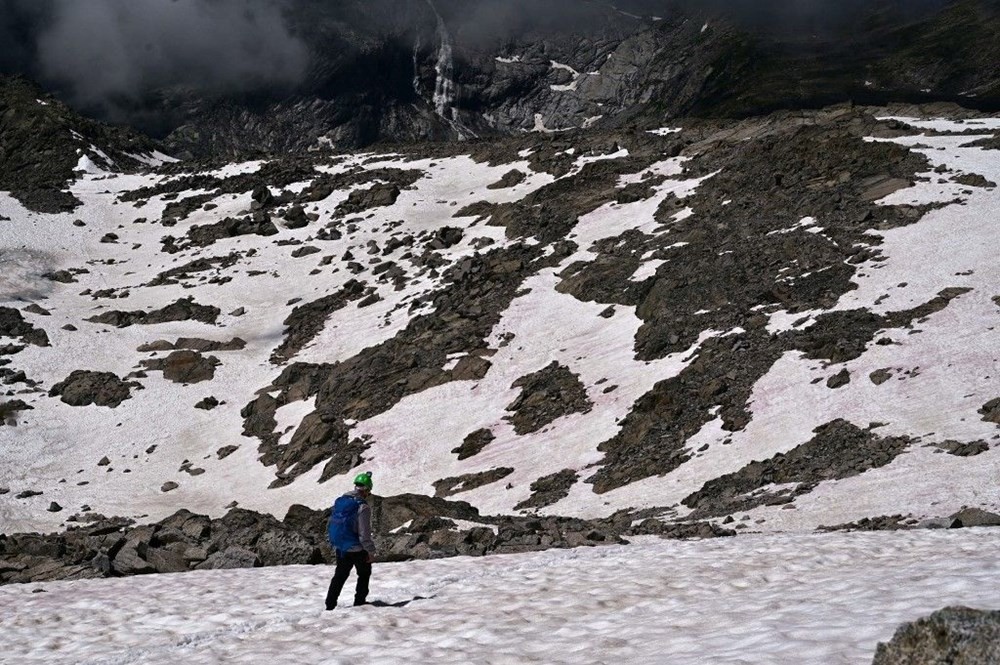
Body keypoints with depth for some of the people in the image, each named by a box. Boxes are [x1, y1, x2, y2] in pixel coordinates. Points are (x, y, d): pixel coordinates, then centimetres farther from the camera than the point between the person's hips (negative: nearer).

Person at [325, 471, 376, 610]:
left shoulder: (339, 501, 1)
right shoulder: (362, 507, -21)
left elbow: (332, 524, 10)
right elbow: (364, 532, -21)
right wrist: (371, 551, -12)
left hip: (340, 548, 6)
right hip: (357, 549, -6)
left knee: (340, 575, 18)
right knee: (364, 574, 15)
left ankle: (330, 604, 16)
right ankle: (360, 602, 17)